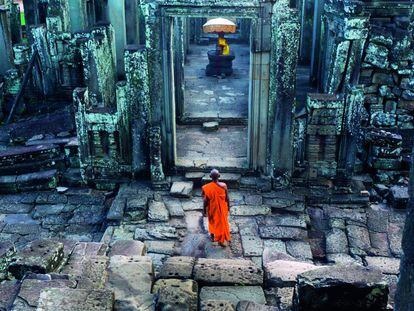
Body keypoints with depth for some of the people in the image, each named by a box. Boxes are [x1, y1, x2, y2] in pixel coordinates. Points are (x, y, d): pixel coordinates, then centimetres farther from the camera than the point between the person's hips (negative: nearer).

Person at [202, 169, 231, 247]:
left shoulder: (206, 188, -23)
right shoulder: (223, 186, -22)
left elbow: (205, 201, -14)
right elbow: (227, 198, -10)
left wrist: (204, 210, 0)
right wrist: (228, 207, 8)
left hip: (212, 209, 0)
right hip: (222, 208, 0)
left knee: (212, 221, 26)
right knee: (222, 222, 18)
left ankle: (213, 236, 46)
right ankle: (221, 240, 26)